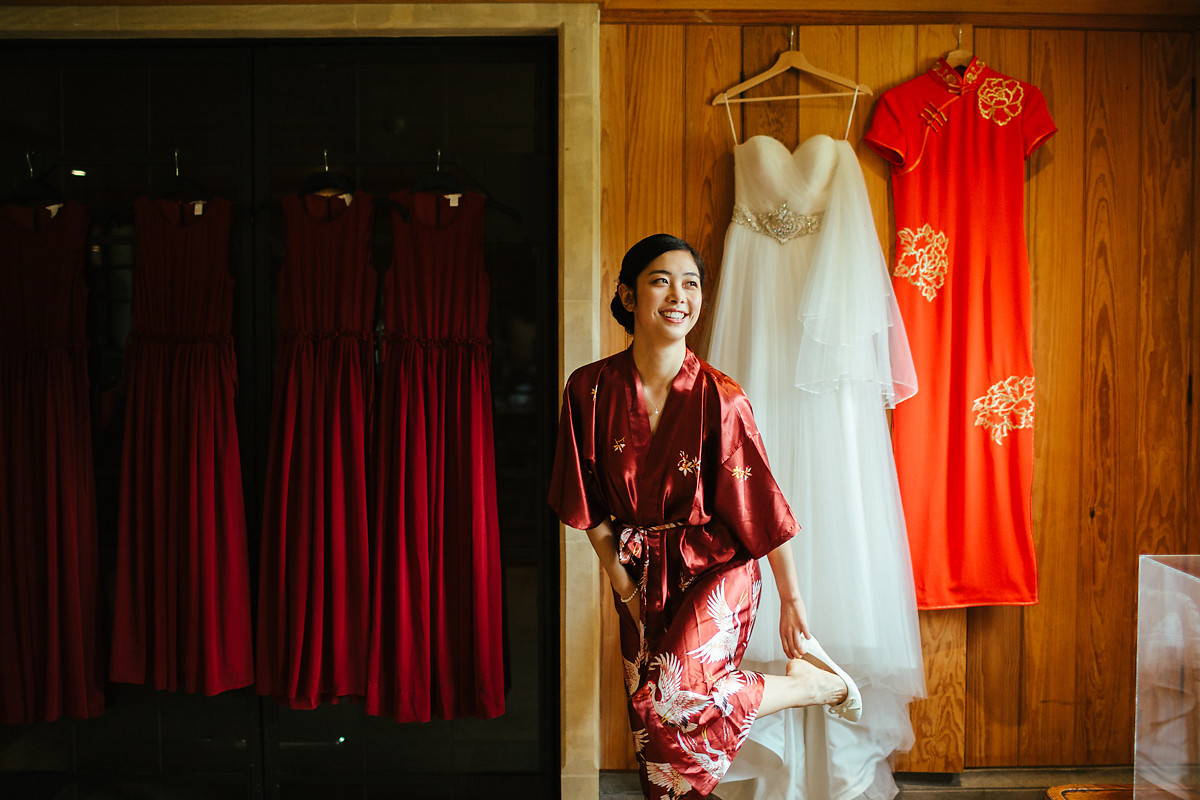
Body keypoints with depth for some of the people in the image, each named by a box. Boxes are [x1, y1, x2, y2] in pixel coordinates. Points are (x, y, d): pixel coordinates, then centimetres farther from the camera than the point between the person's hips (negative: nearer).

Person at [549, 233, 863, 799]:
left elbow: (761, 506, -10)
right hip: (642, 576, 4)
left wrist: (792, 600, -3)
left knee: (666, 704, -21)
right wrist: (622, 584, -2)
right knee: (650, 732, 8)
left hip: (716, 569, -3)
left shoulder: (719, 397, -17)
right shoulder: (591, 389, -10)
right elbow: (588, 503, -2)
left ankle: (815, 683, 2)